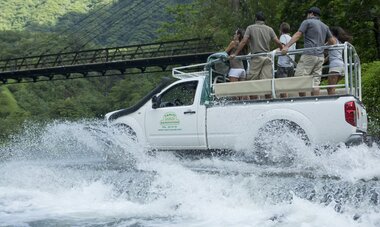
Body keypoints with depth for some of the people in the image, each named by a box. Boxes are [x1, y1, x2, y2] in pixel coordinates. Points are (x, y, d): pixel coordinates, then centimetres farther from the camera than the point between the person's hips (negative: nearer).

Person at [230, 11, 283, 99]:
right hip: (267, 57, 3)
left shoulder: (250, 28, 3)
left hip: (256, 57, -3)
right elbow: (278, 42, 3)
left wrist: (235, 54, -3)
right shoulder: (269, 29, 10)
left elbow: (243, 42, -5)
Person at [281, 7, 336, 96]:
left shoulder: (307, 22, 4)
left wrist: (286, 46, -15)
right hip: (320, 57, 7)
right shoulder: (325, 26, 22)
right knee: (315, 82, 3)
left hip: (309, 55, -7)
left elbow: (297, 35, -8)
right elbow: (332, 42, 21)